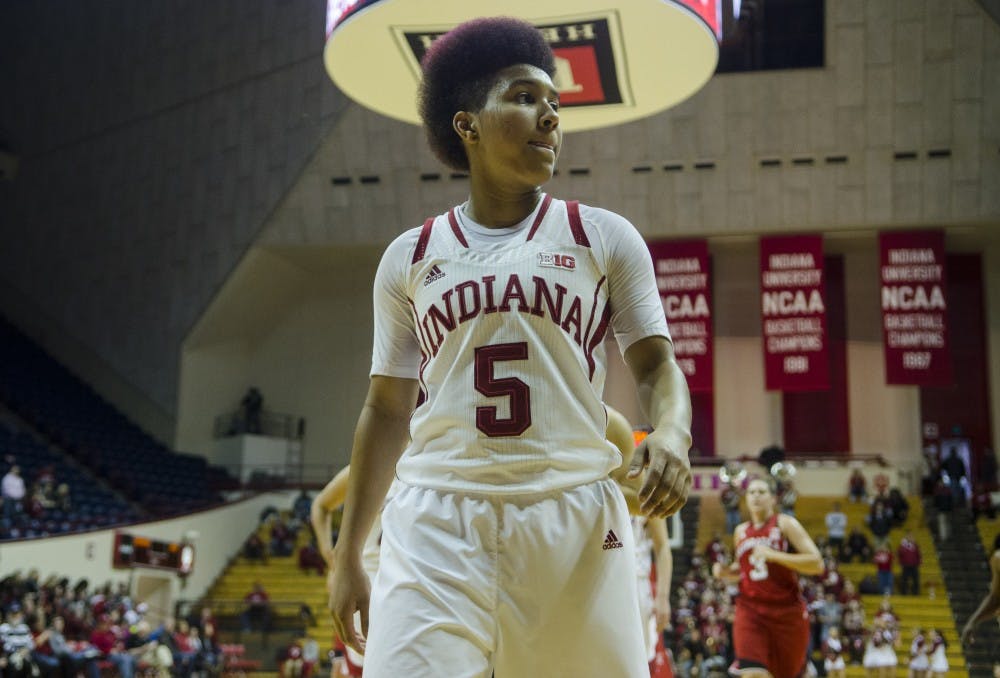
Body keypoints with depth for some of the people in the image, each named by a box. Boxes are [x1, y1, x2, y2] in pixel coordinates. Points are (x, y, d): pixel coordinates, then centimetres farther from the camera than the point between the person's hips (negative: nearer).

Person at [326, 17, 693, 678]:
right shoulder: (409, 257, 12)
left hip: (574, 517, 0)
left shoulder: (605, 237, 8)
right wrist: (348, 555, 13)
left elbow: (654, 362, 6)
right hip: (437, 523, 1)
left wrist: (672, 430, -18)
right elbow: (388, 410, 15)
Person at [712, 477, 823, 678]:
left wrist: (774, 555, -23)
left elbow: (817, 563, -14)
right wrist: (725, 571, 6)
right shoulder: (741, 532, 11)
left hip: (787, 610, -2)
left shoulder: (785, 524, -4)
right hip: (750, 609, 3)